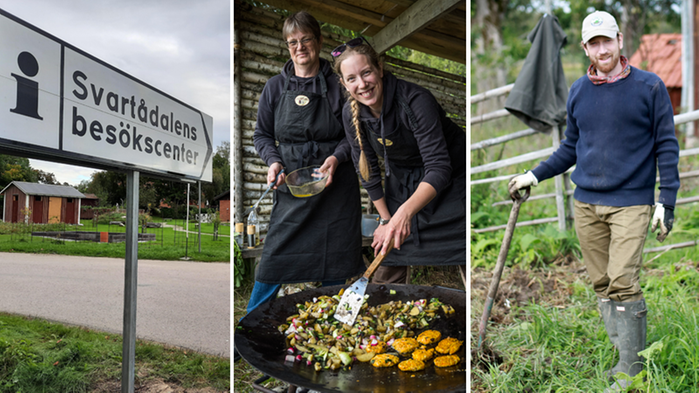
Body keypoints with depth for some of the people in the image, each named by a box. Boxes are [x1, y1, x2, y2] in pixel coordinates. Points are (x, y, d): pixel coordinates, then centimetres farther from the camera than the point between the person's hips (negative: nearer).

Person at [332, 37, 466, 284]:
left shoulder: (416, 101, -30)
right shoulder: (350, 114, -13)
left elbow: (439, 168, -35)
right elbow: (368, 171, -2)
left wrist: (406, 211, -50)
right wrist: (386, 220, 0)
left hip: (449, 179, -4)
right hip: (402, 181, 4)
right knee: (389, 253, 4)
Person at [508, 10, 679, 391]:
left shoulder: (649, 86, 0)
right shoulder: (577, 91, 9)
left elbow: (666, 145, 1)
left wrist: (666, 202, -4)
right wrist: (534, 176, 13)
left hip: (630, 203, -4)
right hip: (586, 203, 4)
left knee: (623, 283, -10)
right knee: (602, 285, 7)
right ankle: (621, 355, 20)